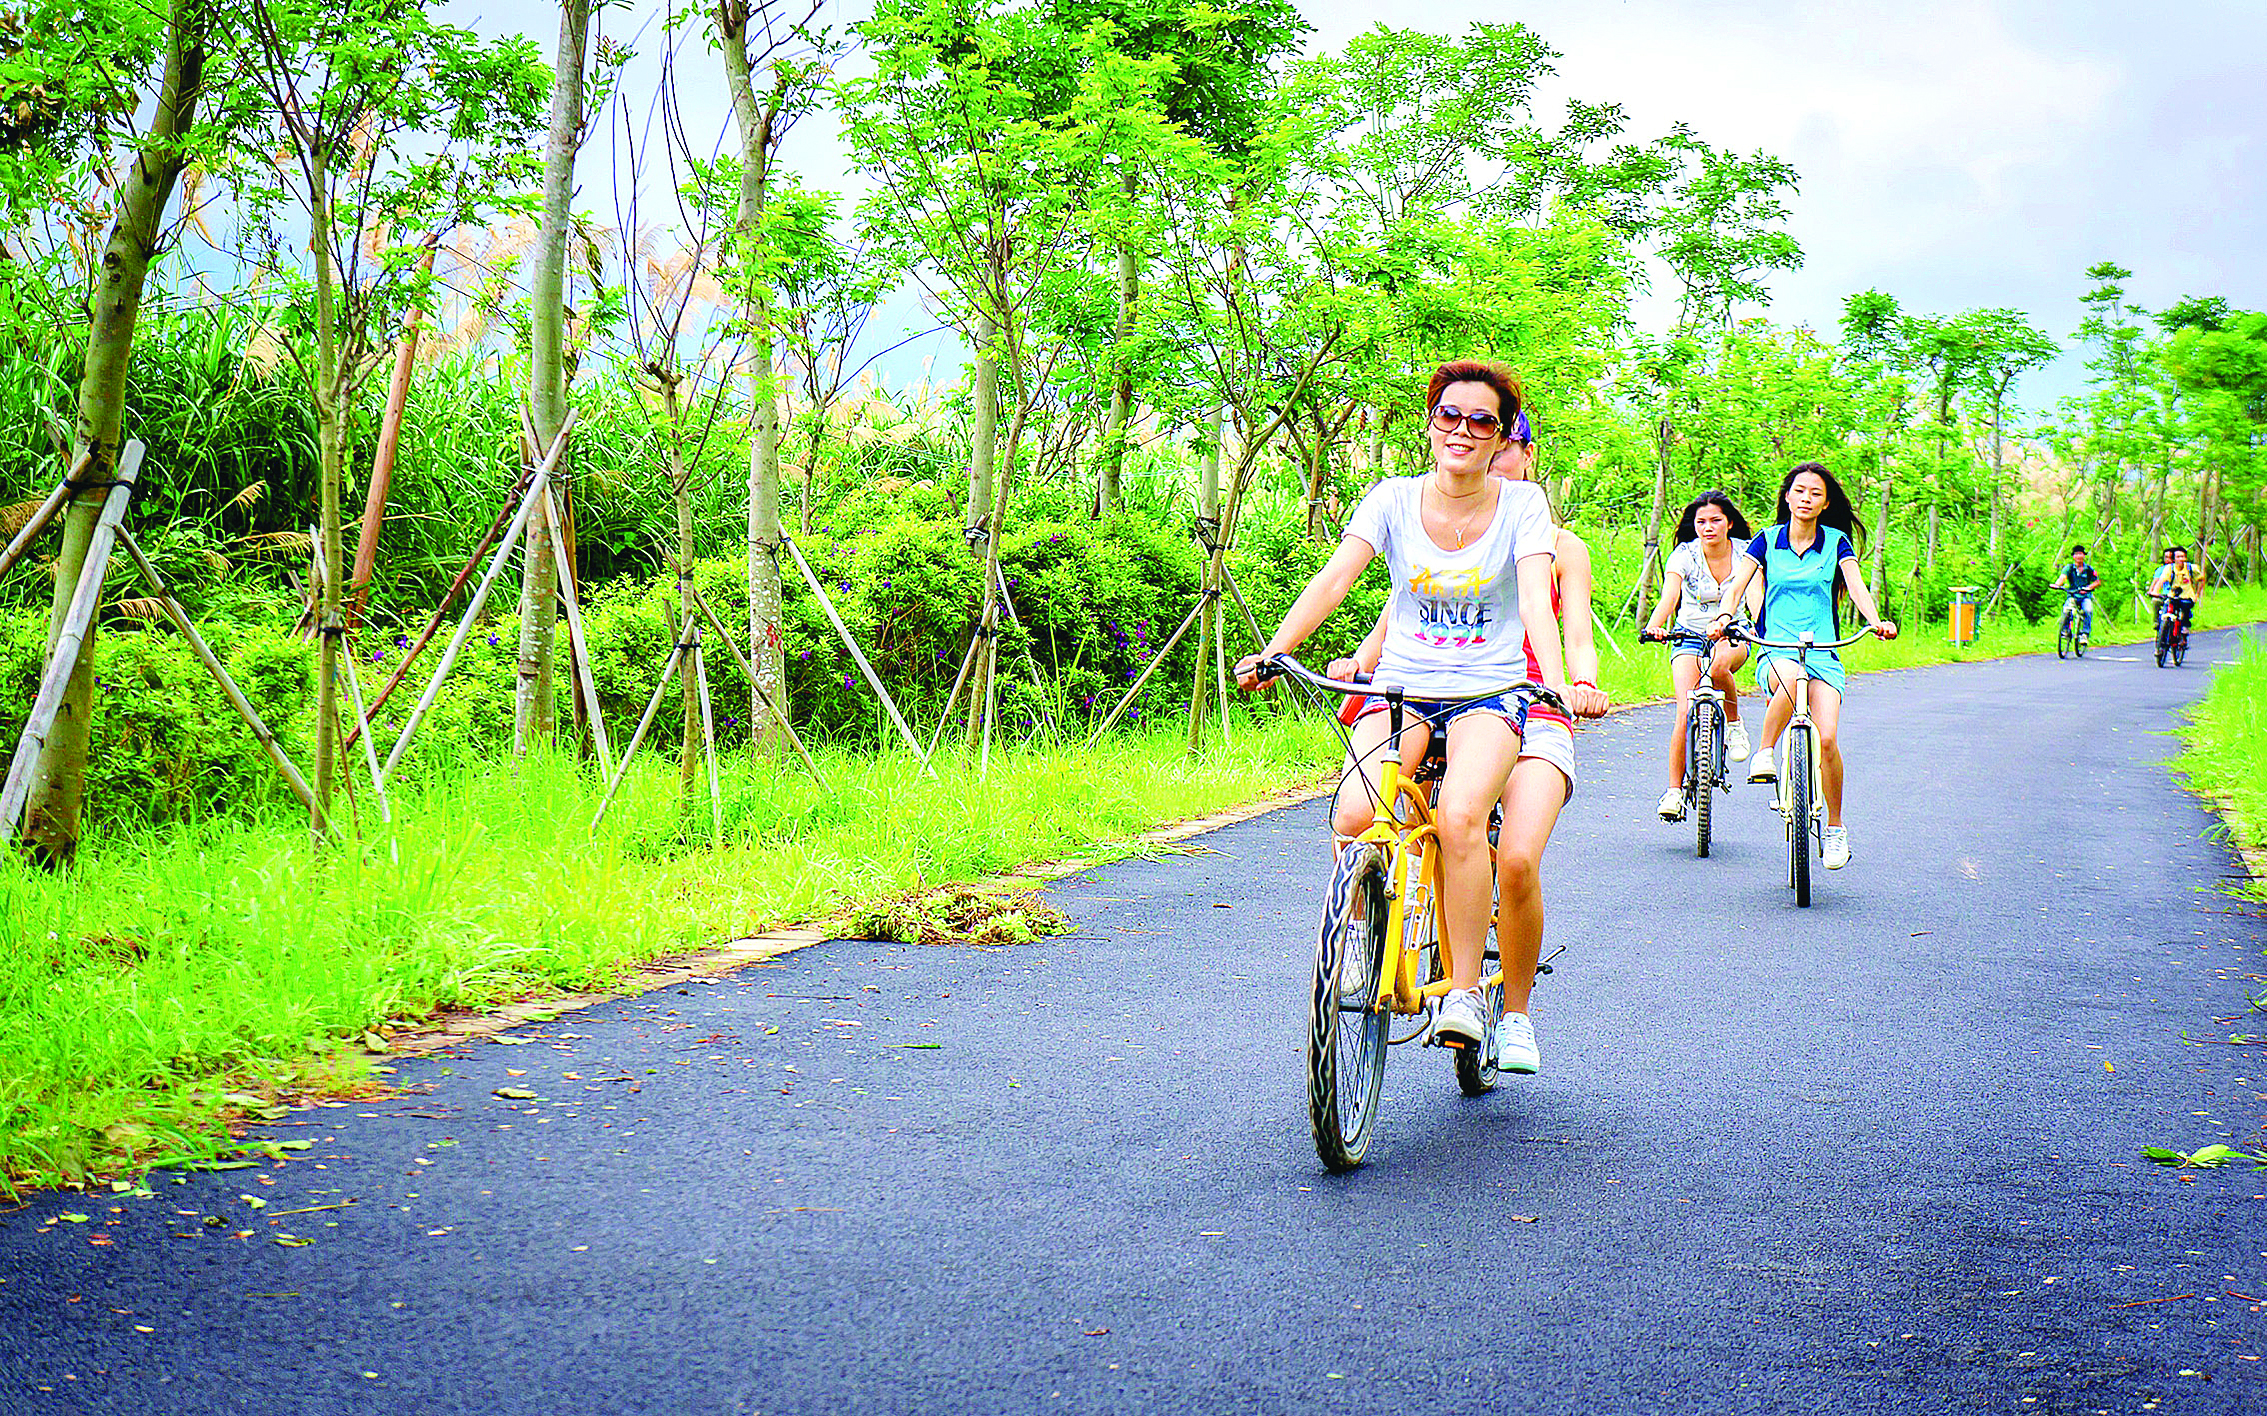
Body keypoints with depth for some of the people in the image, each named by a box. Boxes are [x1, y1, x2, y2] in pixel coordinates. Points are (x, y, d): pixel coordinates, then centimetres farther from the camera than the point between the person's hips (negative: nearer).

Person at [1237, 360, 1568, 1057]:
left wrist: (1559, 685, -33)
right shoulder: (1394, 499, 1)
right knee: (1353, 820, -25)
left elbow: (1536, 600, -15)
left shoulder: (1521, 503, -2)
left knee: (1459, 816, -31)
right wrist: (1273, 651, -26)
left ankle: (1464, 991, -17)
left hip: (1489, 692, -2)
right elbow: (1334, 578, -11)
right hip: (1402, 687, 2)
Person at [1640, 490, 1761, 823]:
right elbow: (1669, 596, -27)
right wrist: (1653, 627, -47)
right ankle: (1674, 789, -10)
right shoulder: (1684, 554, -12)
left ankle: (1734, 723, -9)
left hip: (1732, 635, 0)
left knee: (1718, 666, -36)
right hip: (1690, 637, 0)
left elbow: (1755, 595, -22)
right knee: (1686, 712, -18)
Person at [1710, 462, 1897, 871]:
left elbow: (1857, 586, -5)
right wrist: (1724, 615, -26)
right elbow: (1737, 586, -4)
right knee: (1789, 677, -40)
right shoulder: (1766, 541, 8)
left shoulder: (1836, 542, 8)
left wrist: (1876, 622, -26)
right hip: (1776, 650, -1)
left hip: (1824, 654, 1)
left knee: (1826, 739, -18)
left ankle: (1835, 828, 0)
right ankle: (1764, 752, -17)